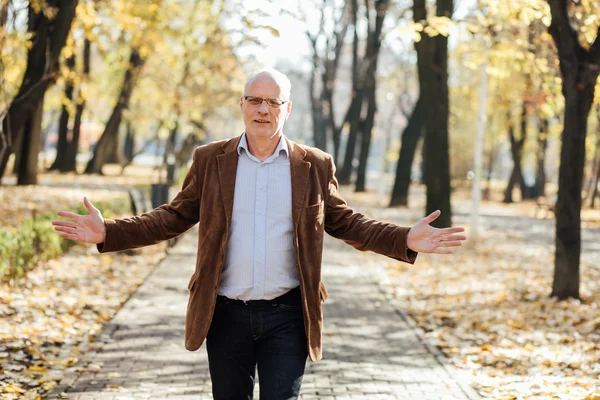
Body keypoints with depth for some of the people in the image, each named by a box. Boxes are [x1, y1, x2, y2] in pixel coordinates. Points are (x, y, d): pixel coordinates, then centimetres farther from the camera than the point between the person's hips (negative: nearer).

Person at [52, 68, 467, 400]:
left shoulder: (315, 166, 2)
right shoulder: (210, 160, 2)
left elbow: (344, 222, 7)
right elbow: (174, 217, 5)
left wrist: (406, 240, -7)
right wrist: (107, 232, -8)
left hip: (286, 315, -1)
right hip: (226, 313, 1)